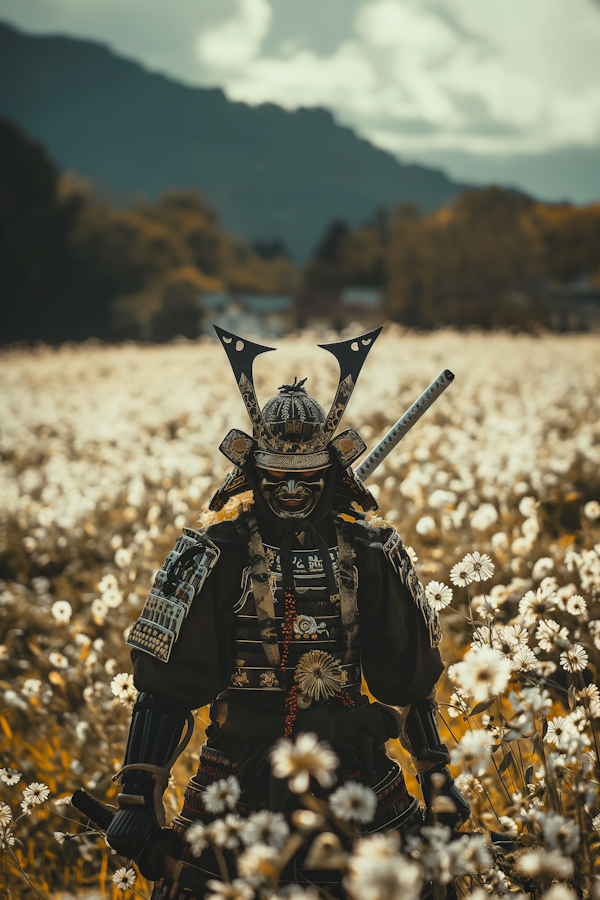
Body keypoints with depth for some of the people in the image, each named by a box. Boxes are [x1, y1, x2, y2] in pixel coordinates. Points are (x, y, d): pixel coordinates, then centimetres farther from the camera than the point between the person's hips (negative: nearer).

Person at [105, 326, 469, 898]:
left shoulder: (371, 553, 5)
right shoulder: (213, 555, -4)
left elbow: (409, 673, 13)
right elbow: (164, 682, -4)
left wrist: (436, 774, 12)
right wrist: (138, 797, -8)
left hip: (352, 765, 2)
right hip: (239, 774, -2)